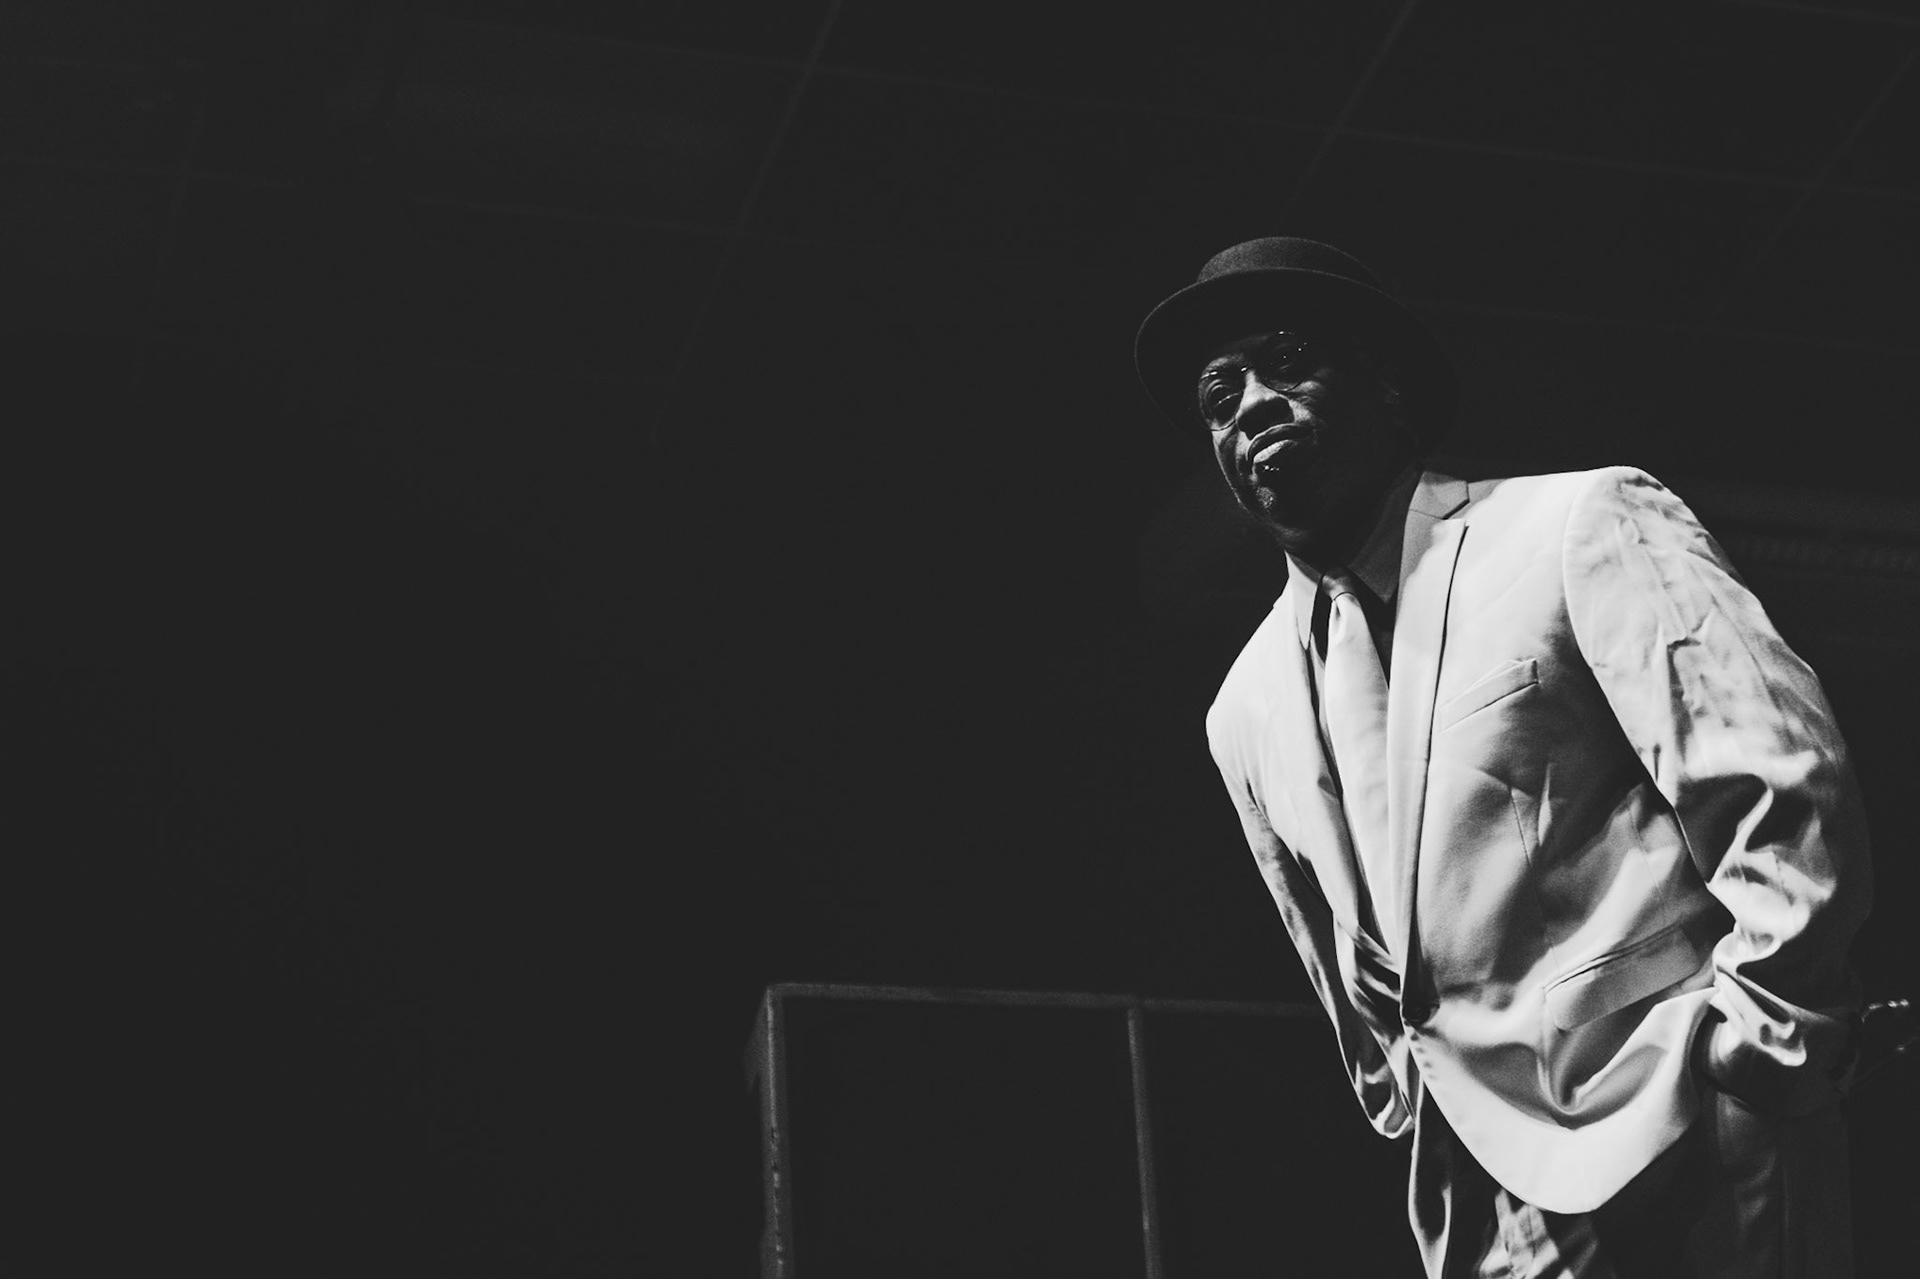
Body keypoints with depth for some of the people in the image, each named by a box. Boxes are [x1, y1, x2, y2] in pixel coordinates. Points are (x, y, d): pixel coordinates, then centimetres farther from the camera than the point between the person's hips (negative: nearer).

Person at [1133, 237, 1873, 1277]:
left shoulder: (1580, 525, -5)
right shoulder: (1246, 713, 12)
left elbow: (1786, 793, -11)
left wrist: (1755, 1044, -11)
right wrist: (1410, 1103, 14)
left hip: (1683, 1151, -5)